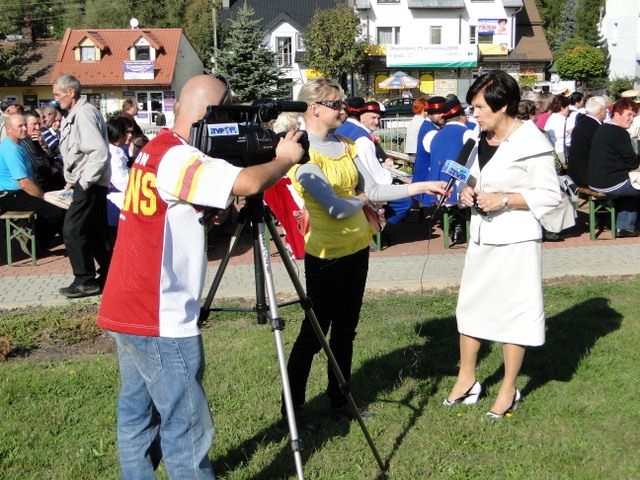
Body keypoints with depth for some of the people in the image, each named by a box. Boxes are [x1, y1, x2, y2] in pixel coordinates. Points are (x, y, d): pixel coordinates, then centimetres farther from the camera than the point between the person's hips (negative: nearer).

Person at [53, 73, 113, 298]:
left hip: (89, 185, -10)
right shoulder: (74, 115, 15)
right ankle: (108, 277, 22)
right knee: (97, 231, 14)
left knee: (73, 231, -7)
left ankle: (86, 281, 1)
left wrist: (84, 182, -20)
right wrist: (72, 179, 16)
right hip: (89, 184, 10)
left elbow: (99, 152, -25)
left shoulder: (84, 114, -17)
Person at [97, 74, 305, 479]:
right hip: (160, 319, -10)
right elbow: (248, 183, -31)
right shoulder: (177, 157, -19)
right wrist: (285, 158, -13)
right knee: (187, 428, -3)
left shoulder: (155, 149, 12)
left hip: (128, 309, 10)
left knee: (138, 414, 17)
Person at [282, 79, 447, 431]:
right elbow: (337, 207, -22)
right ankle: (292, 408, 14)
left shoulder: (345, 146, 7)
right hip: (326, 253, -7)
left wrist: (420, 186, -2)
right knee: (313, 332, 1)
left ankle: (339, 401, 28)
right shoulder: (303, 153, -17)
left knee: (345, 329, 15)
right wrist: (361, 199, -2)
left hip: (357, 246, 8)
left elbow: (374, 189, 5)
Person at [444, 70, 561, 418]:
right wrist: (466, 192, 0)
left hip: (515, 241, -8)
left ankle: (509, 390, 18)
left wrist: (505, 199, -22)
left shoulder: (531, 143, -14)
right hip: (481, 238, 8)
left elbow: (549, 195, -13)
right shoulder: (481, 139, 8)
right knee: (470, 306, 13)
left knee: (513, 311, 3)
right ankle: (466, 379, 28)